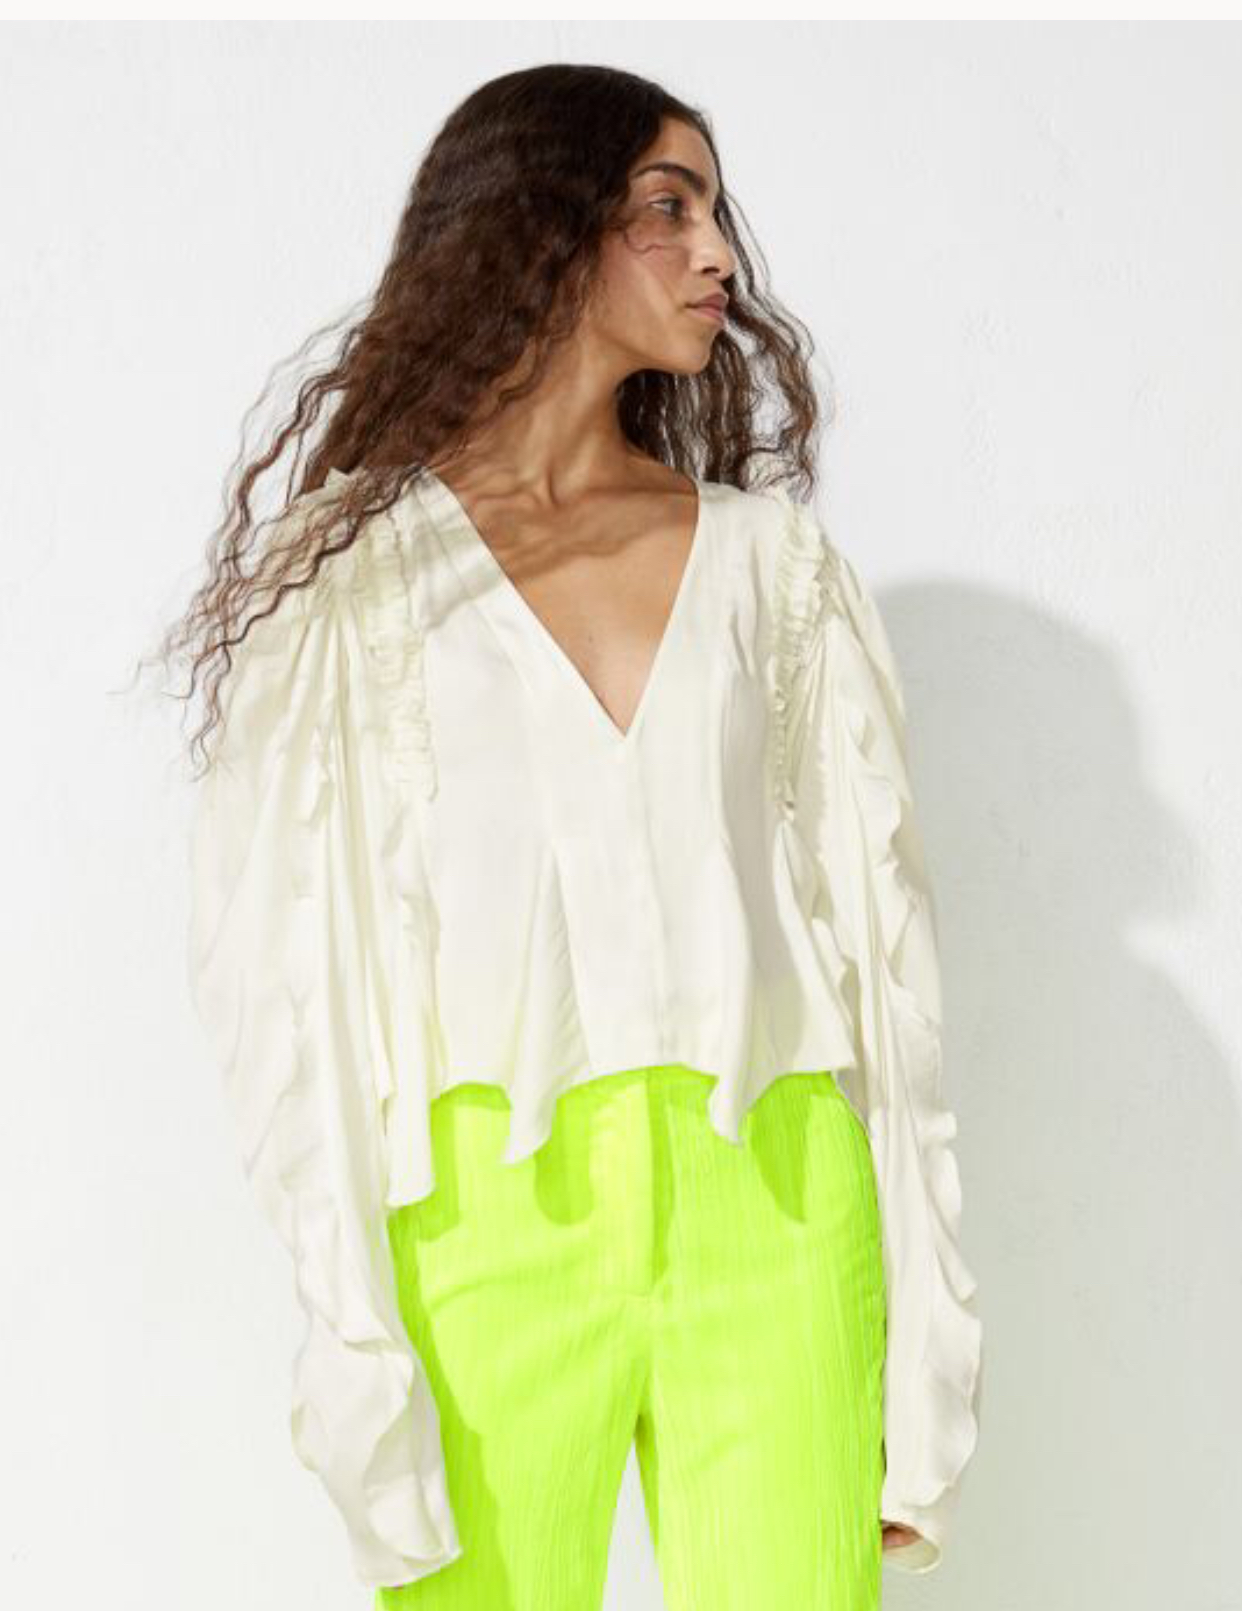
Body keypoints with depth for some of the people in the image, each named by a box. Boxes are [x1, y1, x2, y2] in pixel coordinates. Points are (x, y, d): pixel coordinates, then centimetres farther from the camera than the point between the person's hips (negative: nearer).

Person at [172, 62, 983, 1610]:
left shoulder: (773, 556, 12)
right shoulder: (355, 566, 4)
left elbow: (877, 910, 8)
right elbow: (280, 963, -2)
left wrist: (927, 1332, 3)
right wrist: (353, 1344, -11)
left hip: (772, 1208, 2)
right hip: (488, 1213, -2)